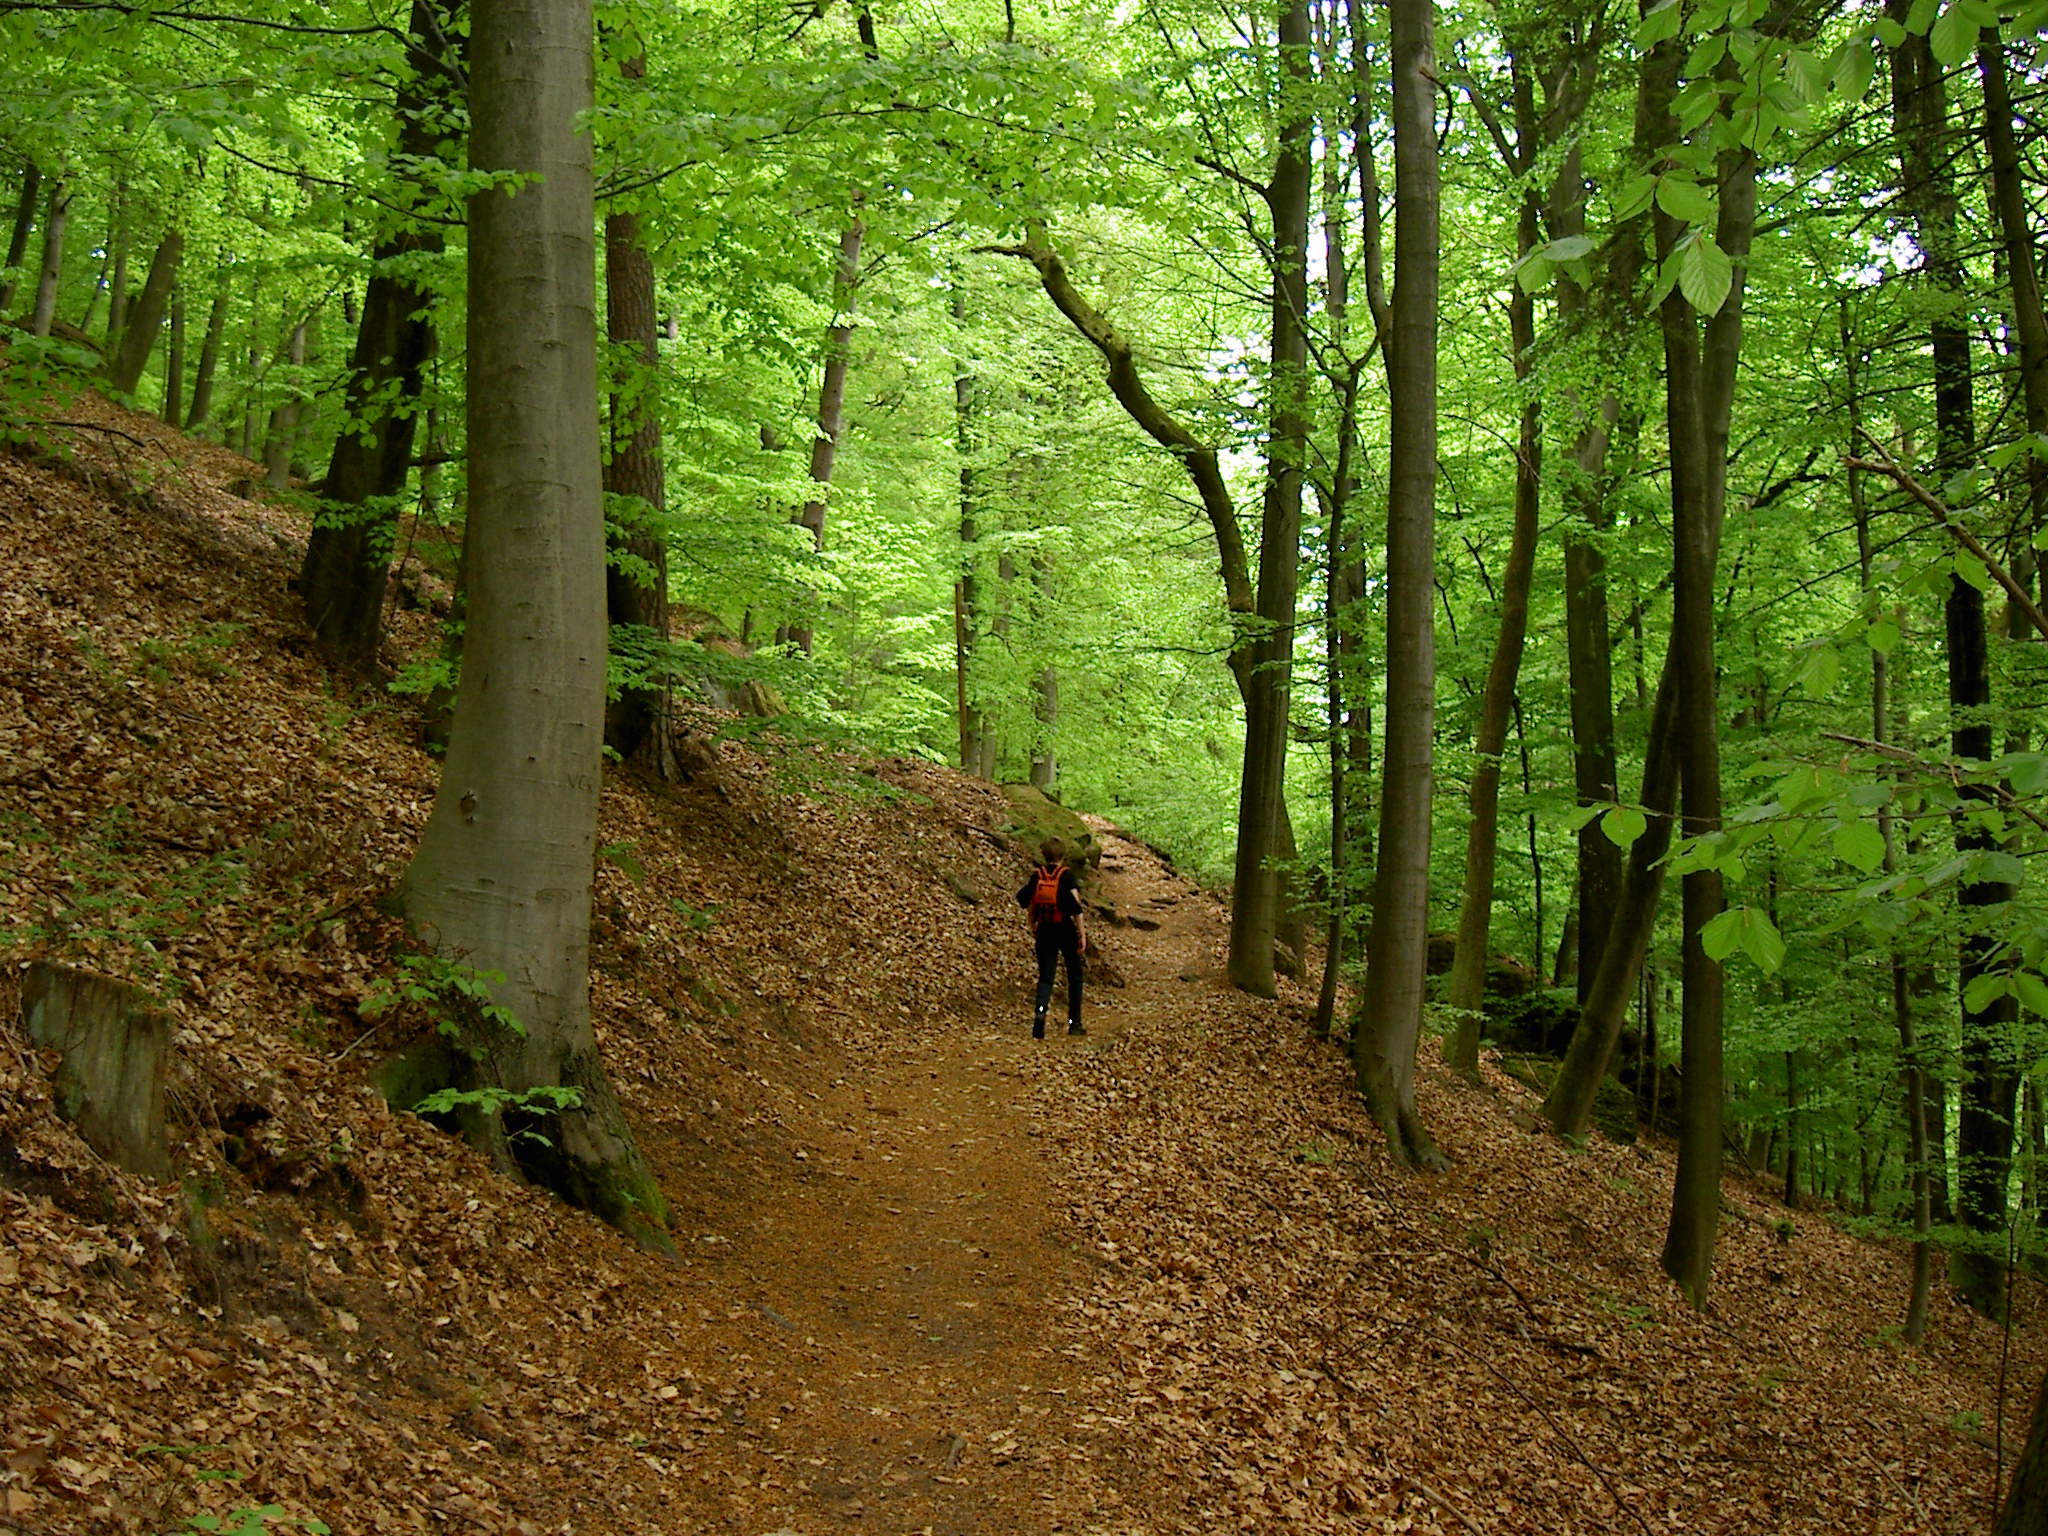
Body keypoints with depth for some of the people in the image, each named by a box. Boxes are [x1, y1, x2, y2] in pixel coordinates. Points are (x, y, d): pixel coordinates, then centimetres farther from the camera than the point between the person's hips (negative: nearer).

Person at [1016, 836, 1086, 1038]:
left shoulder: (1036, 876, 1)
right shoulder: (1067, 875, -9)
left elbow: (1030, 908, 6)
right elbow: (1076, 907, -14)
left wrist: (1034, 932, 19)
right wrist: (1082, 933, -8)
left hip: (1044, 931, 2)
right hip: (1066, 930, -2)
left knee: (1045, 977, 4)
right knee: (1074, 976, 14)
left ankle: (1040, 1010, -25)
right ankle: (1074, 1023, 16)